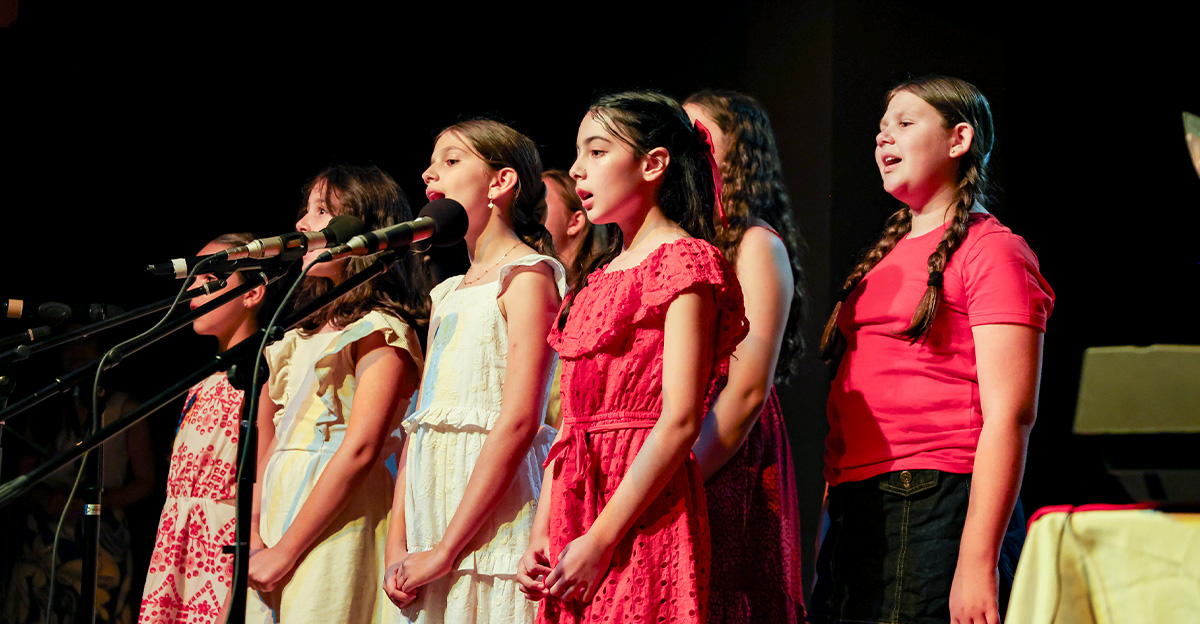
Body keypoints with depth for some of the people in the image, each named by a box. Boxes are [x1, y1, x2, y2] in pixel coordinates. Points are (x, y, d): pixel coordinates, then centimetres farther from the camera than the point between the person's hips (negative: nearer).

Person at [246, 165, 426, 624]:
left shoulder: (381, 331, -5)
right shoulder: (304, 333, 19)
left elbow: (360, 449, -15)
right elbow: (272, 441, 15)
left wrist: (285, 551, -16)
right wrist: (255, 538, 0)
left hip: (336, 527, -7)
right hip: (278, 510, 7)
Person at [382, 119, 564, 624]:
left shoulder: (527, 275, -5)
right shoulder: (448, 294, 19)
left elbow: (518, 422, -15)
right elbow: (420, 422, 16)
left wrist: (445, 550, -18)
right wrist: (397, 545, 3)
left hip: (490, 522, -7)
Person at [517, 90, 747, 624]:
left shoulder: (684, 261, -5)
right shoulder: (598, 279, 19)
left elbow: (680, 421, -14)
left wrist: (601, 539, -18)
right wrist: (540, 533, 7)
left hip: (642, 513, -7)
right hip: (576, 506, 7)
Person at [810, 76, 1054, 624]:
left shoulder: (990, 249, -2)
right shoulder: (887, 258, 22)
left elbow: (1009, 416, -12)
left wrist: (977, 564, -20)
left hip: (935, 508, -7)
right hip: (852, 512, 8)